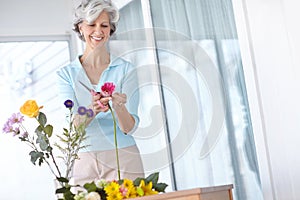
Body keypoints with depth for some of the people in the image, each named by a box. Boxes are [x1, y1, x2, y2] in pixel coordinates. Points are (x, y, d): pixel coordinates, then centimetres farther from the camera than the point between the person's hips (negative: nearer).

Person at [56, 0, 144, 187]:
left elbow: (129, 128, -6)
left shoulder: (125, 69, 0)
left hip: (123, 159, -1)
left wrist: (119, 107, -27)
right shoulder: (66, 73, 4)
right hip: (85, 163, 1)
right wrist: (92, 110, -30)